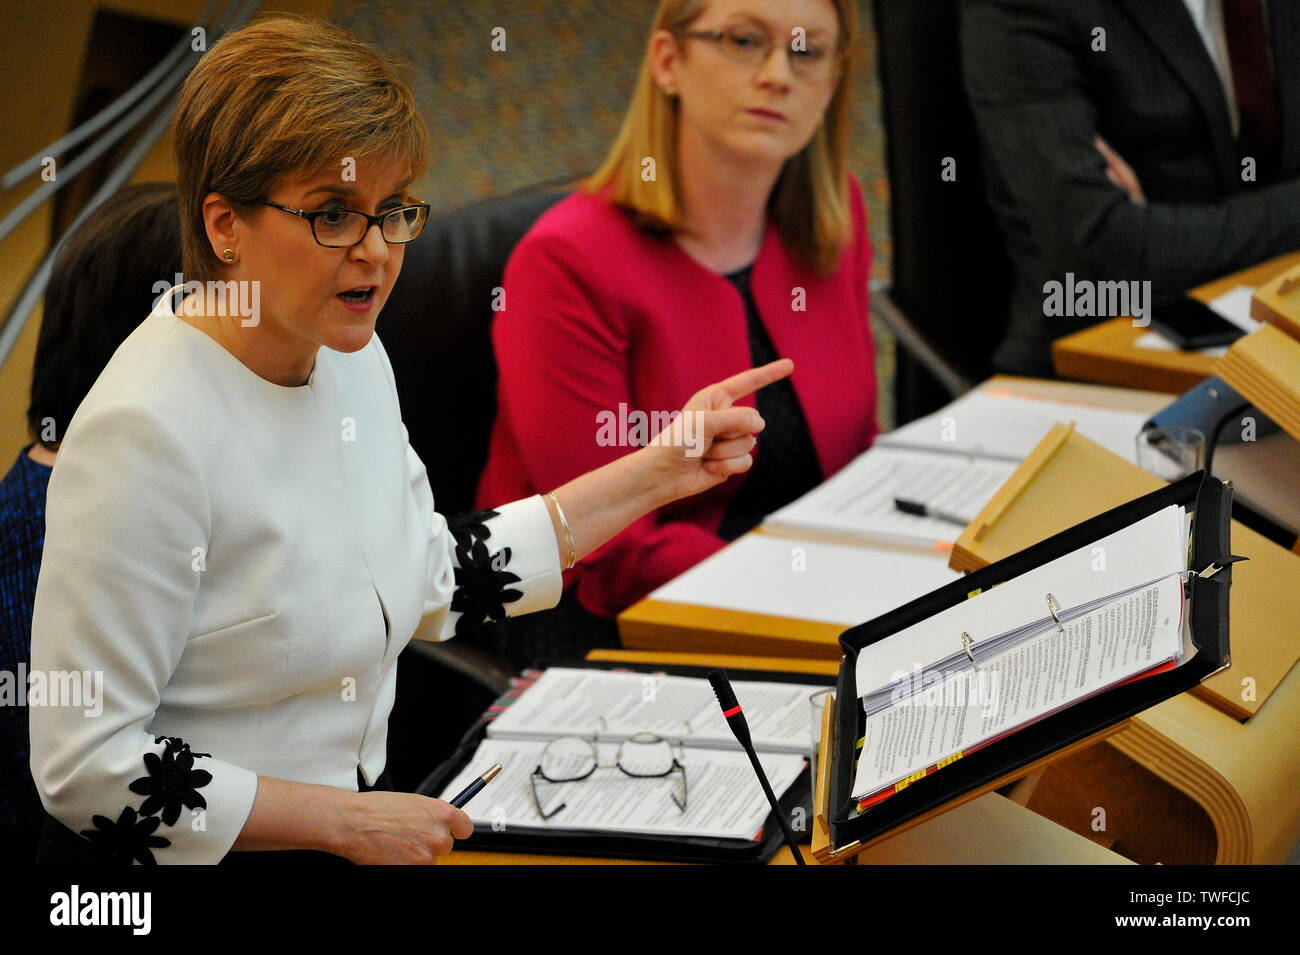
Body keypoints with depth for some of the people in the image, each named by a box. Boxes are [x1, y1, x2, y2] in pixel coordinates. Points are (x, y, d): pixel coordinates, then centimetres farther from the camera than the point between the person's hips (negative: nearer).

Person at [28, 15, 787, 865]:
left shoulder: (352, 358, 5)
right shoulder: (149, 430, -22)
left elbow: (430, 580, 18)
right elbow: (84, 763, -22)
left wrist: (658, 474, 15)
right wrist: (348, 820, -18)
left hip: (348, 826, 8)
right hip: (196, 856, -8)